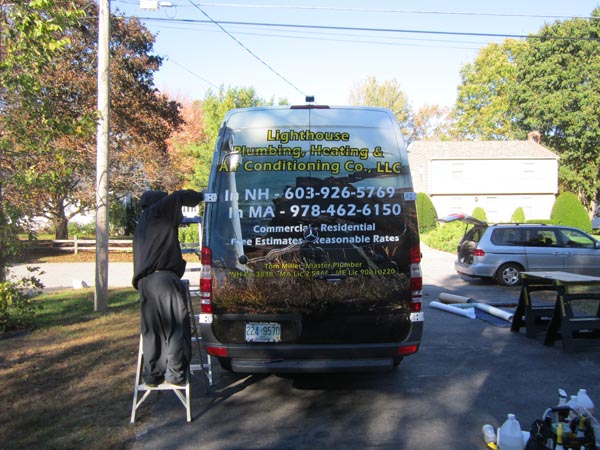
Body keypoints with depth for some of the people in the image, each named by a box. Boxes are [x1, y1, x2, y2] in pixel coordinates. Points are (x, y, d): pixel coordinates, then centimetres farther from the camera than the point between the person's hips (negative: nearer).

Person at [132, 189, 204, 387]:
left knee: (151, 330, 12)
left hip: (144, 282, 8)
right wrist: (201, 196, 14)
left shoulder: (141, 226, 30)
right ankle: (175, 374, -5)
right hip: (164, 277, -8)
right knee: (177, 327, -4)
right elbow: (179, 197, 0)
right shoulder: (158, 213, 6)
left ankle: (152, 374, 15)